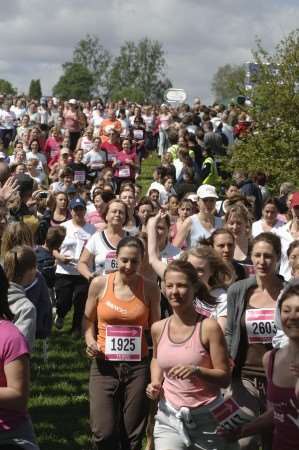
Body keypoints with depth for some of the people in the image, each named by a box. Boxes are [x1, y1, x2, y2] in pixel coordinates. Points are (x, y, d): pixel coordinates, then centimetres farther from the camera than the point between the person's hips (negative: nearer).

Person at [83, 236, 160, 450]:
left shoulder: (150, 289, 0)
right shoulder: (99, 284, -1)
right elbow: (89, 320, 12)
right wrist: (90, 341, -8)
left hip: (138, 366, 1)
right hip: (104, 365, 0)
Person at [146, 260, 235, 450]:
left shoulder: (208, 327, -12)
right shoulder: (158, 328, 1)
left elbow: (225, 378, -10)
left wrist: (196, 370, -25)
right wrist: (155, 383, 5)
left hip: (206, 418, -2)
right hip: (169, 416, 3)